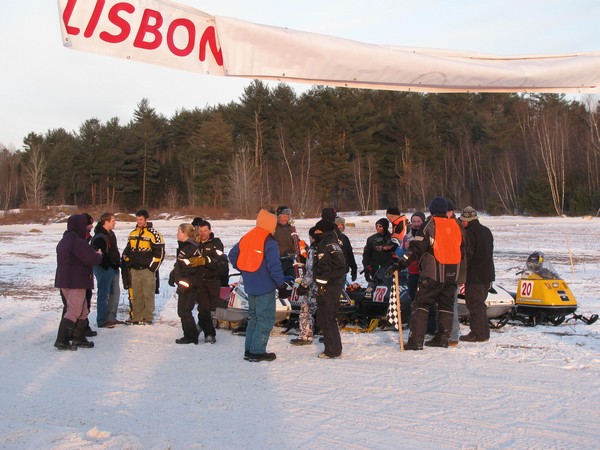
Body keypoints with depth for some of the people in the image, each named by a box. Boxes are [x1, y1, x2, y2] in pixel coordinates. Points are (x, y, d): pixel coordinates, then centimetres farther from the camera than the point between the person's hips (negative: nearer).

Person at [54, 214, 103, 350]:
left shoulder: (64, 241, 14)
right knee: (74, 312, -5)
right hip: (76, 282, -10)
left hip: (65, 281, 10)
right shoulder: (78, 242, -18)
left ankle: (78, 338, 20)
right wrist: (99, 255, 3)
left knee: (83, 311, 17)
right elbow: (92, 259, -21)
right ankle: (62, 341, -5)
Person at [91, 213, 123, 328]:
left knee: (115, 292, 15)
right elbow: (99, 255, -24)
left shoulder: (110, 234, 14)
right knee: (104, 294, -5)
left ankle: (111, 318, 25)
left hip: (113, 268, 10)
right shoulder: (99, 237, -18)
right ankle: (102, 320, 2)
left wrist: (118, 262, 17)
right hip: (104, 268, -10)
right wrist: (107, 266, -21)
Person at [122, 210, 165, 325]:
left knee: (148, 294, -3)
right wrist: (128, 264, 14)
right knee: (136, 294, 9)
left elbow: (160, 252, -7)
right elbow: (127, 250, 24)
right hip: (134, 269, 6)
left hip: (147, 269, -6)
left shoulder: (153, 234, -6)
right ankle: (136, 316, 17)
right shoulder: (132, 234, 14)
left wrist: (152, 266, -9)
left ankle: (147, 317, 3)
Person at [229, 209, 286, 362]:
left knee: (254, 316, 18)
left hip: (250, 285, 8)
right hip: (265, 286, -8)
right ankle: (257, 352, -1)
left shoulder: (247, 238, 7)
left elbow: (232, 255, 14)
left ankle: (249, 350, 21)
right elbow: (274, 266, -21)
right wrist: (281, 283, -10)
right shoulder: (269, 242, -16)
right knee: (266, 318, 0)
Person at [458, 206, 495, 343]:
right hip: (487, 274, 9)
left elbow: (467, 255, -18)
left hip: (475, 275, -9)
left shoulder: (469, 233, -14)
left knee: (474, 304, -3)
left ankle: (477, 334, -1)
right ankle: (484, 333, 21)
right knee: (480, 303, 16)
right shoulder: (486, 231, 14)